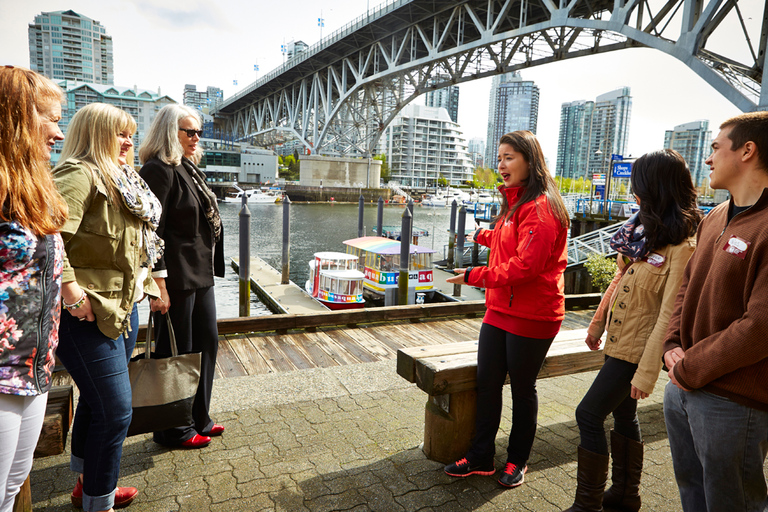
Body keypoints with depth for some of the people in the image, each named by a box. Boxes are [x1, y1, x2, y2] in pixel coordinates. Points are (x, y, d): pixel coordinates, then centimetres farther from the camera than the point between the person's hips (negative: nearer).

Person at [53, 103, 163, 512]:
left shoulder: (122, 182, 18)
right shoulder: (79, 174, -15)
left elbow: (134, 244, 26)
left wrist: (146, 281, 13)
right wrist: (71, 291, -26)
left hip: (123, 308, 10)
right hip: (88, 313, -10)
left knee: (96, 401, 23)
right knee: (115, 411, -4)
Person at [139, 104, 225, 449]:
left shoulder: (189, 168, 15)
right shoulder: (158, 170, -14)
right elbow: (152, 233, -19)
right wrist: (159, 286, -21)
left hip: (200, 275, 10)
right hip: (176, 280, -10)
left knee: (207, 343, 17)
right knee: (177, 353, 3)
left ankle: (199, 418, 33)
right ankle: (173, 430, 22)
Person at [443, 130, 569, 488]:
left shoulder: (540, 207, -18)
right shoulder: (515, 203, 13)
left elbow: (526, 266, -26)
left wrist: (476, 276, -21)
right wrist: (485, 237, 33)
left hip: (530, 317, -8)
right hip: (500, 311, 9)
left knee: (522, 389, 10)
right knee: (486, 384, 11)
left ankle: (517, 460, 30)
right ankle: (481, 458, 26)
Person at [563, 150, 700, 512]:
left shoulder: (682, 247, -21)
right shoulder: (643, 228, 5)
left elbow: (669, 315, -23)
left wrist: (647, 372, -22)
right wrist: (598, 322, 17)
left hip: (637, 347, -8)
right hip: (619, 340, 8)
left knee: (589, 415, -3)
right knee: (623, 414, 19)